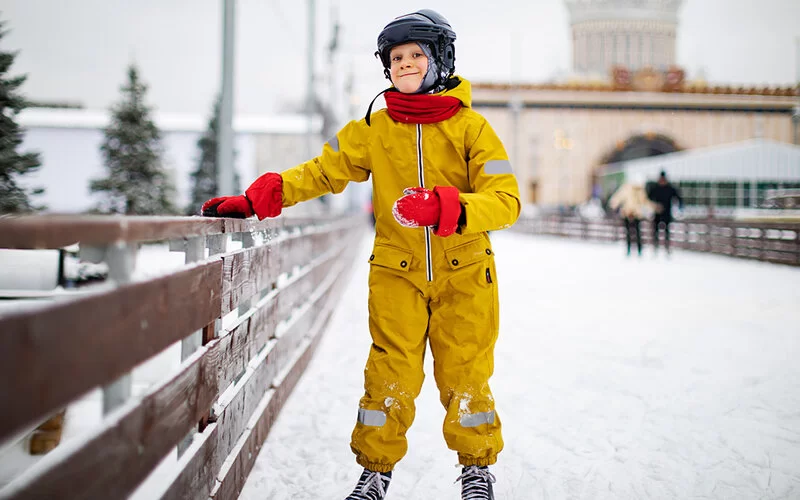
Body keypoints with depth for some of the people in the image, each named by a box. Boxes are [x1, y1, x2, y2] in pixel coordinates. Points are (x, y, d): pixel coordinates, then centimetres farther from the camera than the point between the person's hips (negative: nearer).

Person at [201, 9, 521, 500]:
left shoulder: (472, 127, -5)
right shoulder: (373, 129, 4)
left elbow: (506, 200, -14)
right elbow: (322, 172, 3)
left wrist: (445, 208, -32)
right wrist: (256, 199, -11)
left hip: (464, 274, -1)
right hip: (396, 273, 1)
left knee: (465, 377, 5)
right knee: (390, 376, -2)